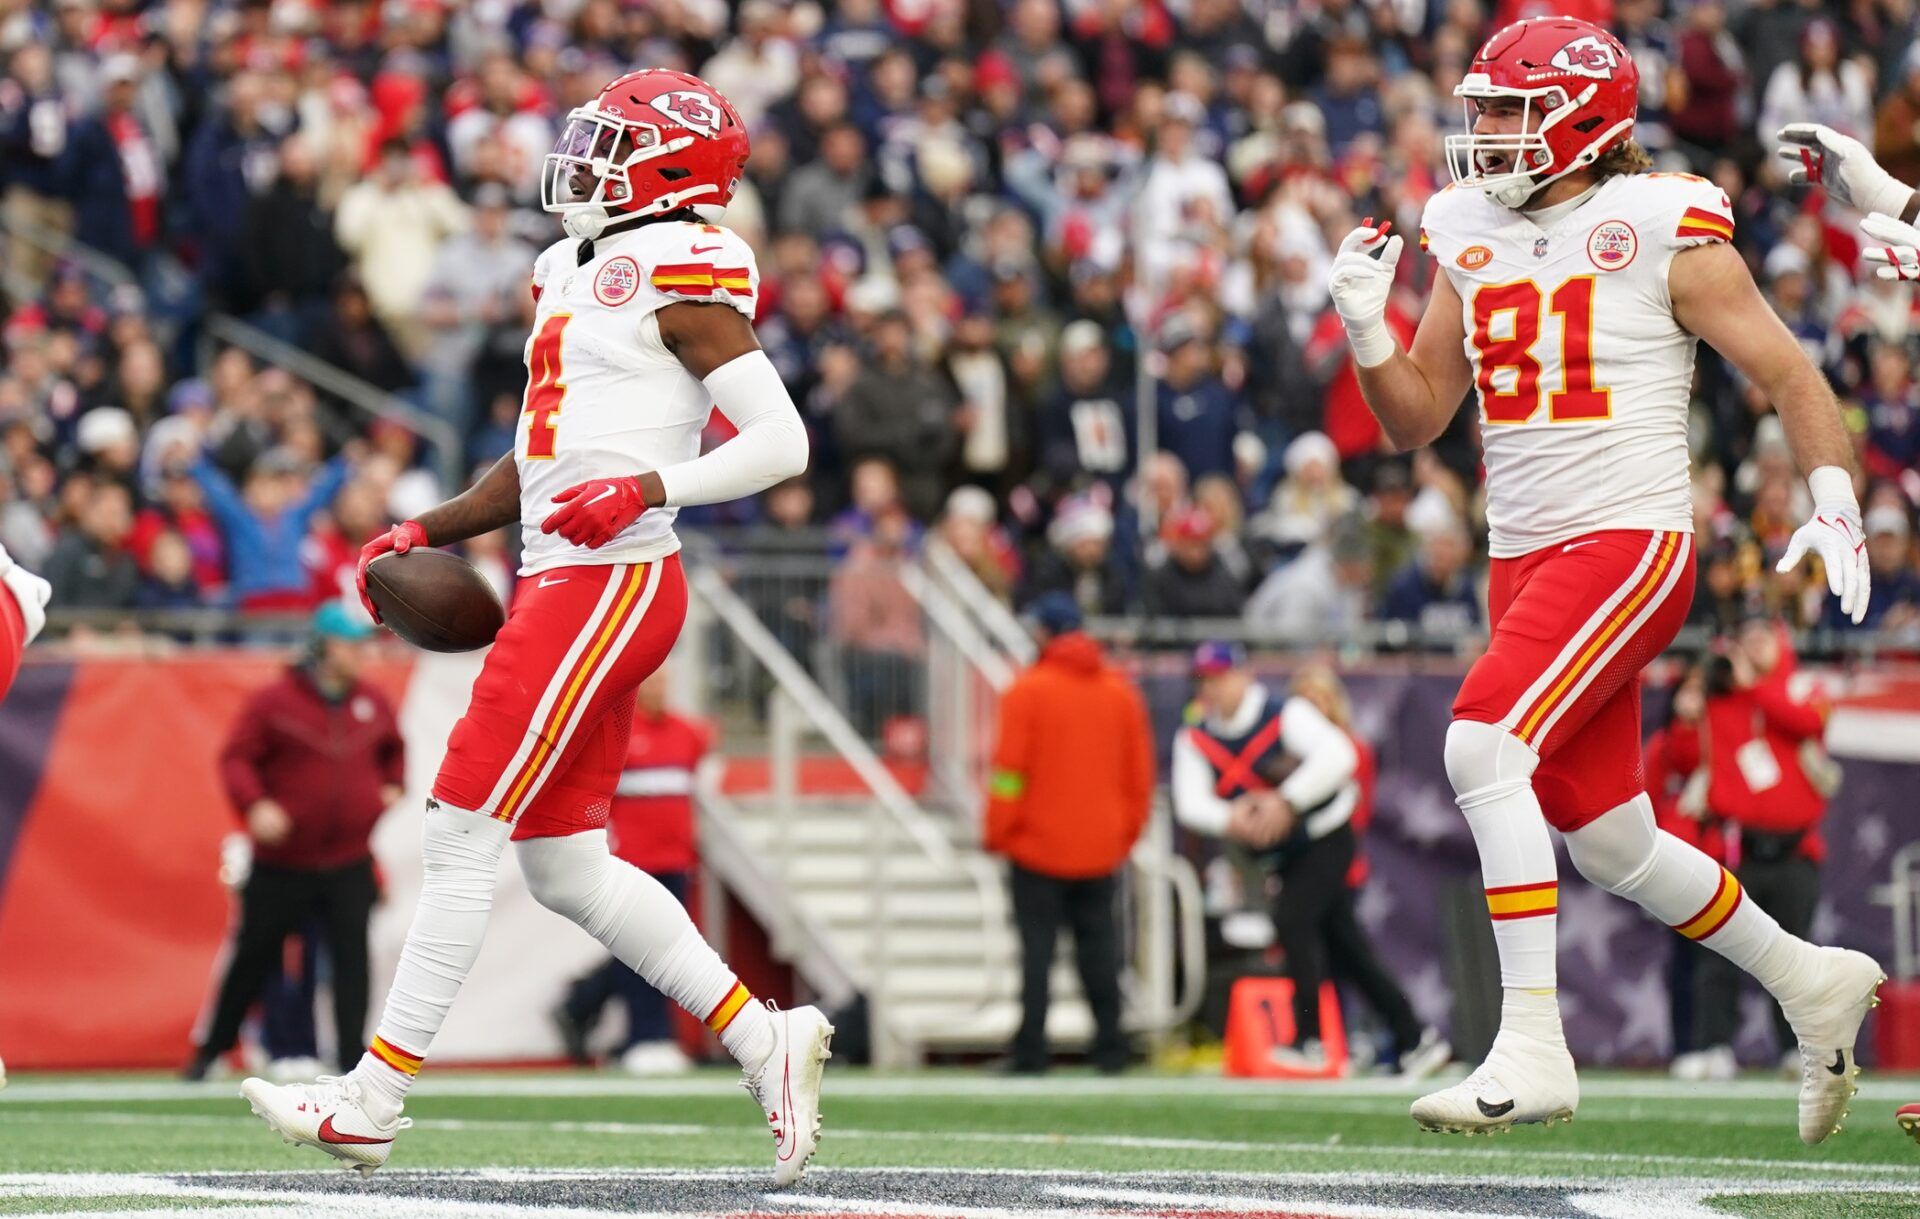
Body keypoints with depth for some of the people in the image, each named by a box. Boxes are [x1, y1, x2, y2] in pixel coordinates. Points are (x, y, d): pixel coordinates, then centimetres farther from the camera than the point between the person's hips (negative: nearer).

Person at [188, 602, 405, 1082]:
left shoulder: (372, 702, 7)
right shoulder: (276, 701, -8)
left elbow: (394, 749, 25)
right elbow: (236, 757, -8)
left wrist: (392, 787, 8)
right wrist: (254, 804, -23)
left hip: (349, 864, 3)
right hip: (282, 862, -3)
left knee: (352, 958, -7)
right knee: (254, 956, 6)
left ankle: (354, 1059, -4)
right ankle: (211, 1049, 21)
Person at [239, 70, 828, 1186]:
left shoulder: (677, 275, -9)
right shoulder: (580, 274, 19)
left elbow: (781, 440, -14)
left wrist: (644, 488, -24)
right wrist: (428, 534, 20)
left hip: (610, 583, -10)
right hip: (566, 587, 10)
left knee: (465, 832, -8)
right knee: (568, 866, 10)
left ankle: (373, 1100, -5)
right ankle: (768, 1041, 14)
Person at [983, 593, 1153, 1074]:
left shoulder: (1028, 691, -10)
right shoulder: (1120, 691, 5)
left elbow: (1010, 769, -10)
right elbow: (1140, 771, 9)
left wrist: (997, 834, -1)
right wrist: (1127, 834, 19)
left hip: (1038, 847, -4)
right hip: (1101, 848, 4)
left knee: (1037, 949, -1)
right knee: (1098, 949, 10)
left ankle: (1030, 1050, -4)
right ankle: (1110, 1048, 7)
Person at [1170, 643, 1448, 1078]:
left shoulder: (1286, 713, -14)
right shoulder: (1194, 739, 1)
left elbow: (1338, 754, -28)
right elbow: (1189, 802, -11)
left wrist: (1286, 801, -37)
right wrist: (1229, 818, -33)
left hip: (1327, 841, -6)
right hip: (1283, 858, 6)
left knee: (1292, 919, -22)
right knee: (1344, 945, 6)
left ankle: (1309, 1040, -18)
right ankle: (1413, 1039, 12)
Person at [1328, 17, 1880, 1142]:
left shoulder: (1666, 232, -8)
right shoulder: (1472, 238, 10)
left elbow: (1791, 376, -5)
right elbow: (1417, 418, 15)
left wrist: (1835, 505, -19)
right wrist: (1366, 328, -3)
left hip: (1631, 544, -8)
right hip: (1525, 557, 8)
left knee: (1485, 742, -25)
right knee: (1610, 844, 12)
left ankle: (1533, 1048, -24)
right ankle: (1812, 981, 34)